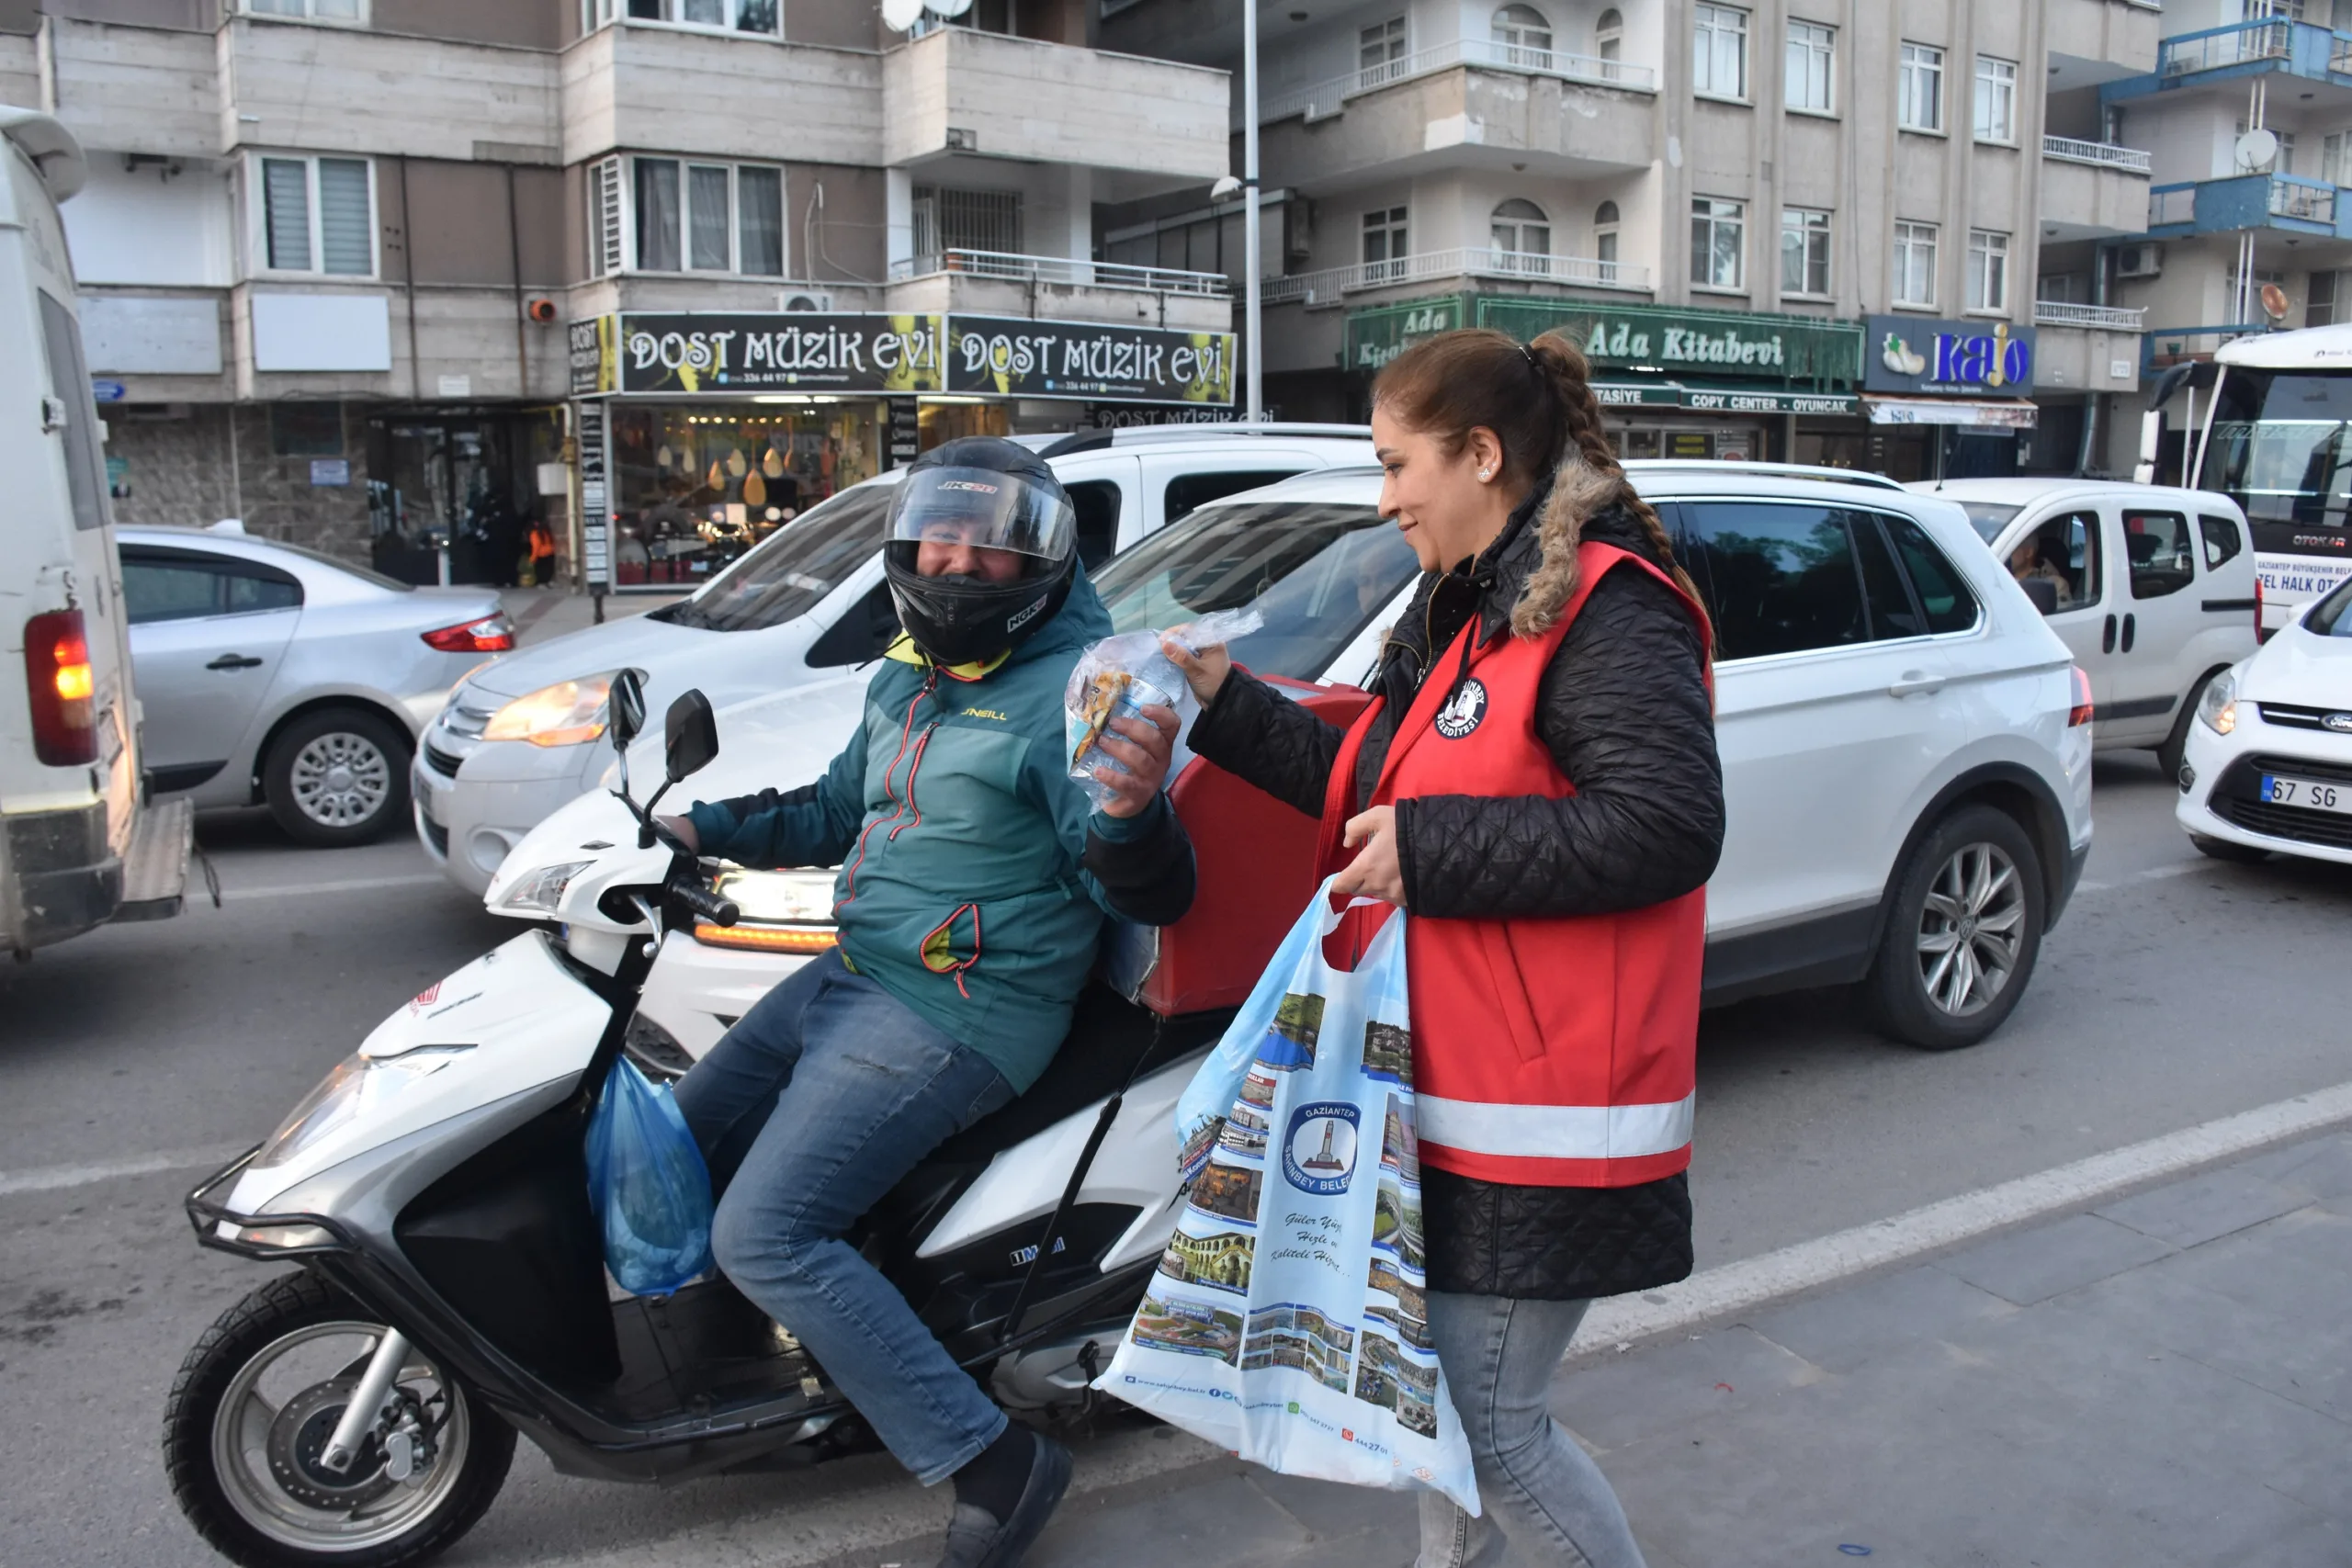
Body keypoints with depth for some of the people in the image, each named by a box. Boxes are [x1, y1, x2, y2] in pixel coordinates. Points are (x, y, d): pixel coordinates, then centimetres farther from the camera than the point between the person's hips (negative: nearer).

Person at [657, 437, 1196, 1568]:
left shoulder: (1071, 690, -15)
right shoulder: (905, 680, 12)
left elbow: (1147, 893, -20)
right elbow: (838, 813, 27)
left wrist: (1130, 811, -42)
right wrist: (707, 828, 14)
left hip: (961, 1013, -9)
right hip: (856, 972, 10)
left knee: (761, 1237, -17)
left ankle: (995, 1463, -9)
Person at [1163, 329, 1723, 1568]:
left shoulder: (1607, 609, -15)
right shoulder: (1466, 609, 15)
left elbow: (1667, 825, -27)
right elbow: (1369, 790, 22)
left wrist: (1431, 850, -23)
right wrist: (1225, 700, 17)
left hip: (1543, 1113, -9)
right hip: (1454, 1087, 10)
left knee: (1486, 1422, -1)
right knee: (1431, 1386, 20)